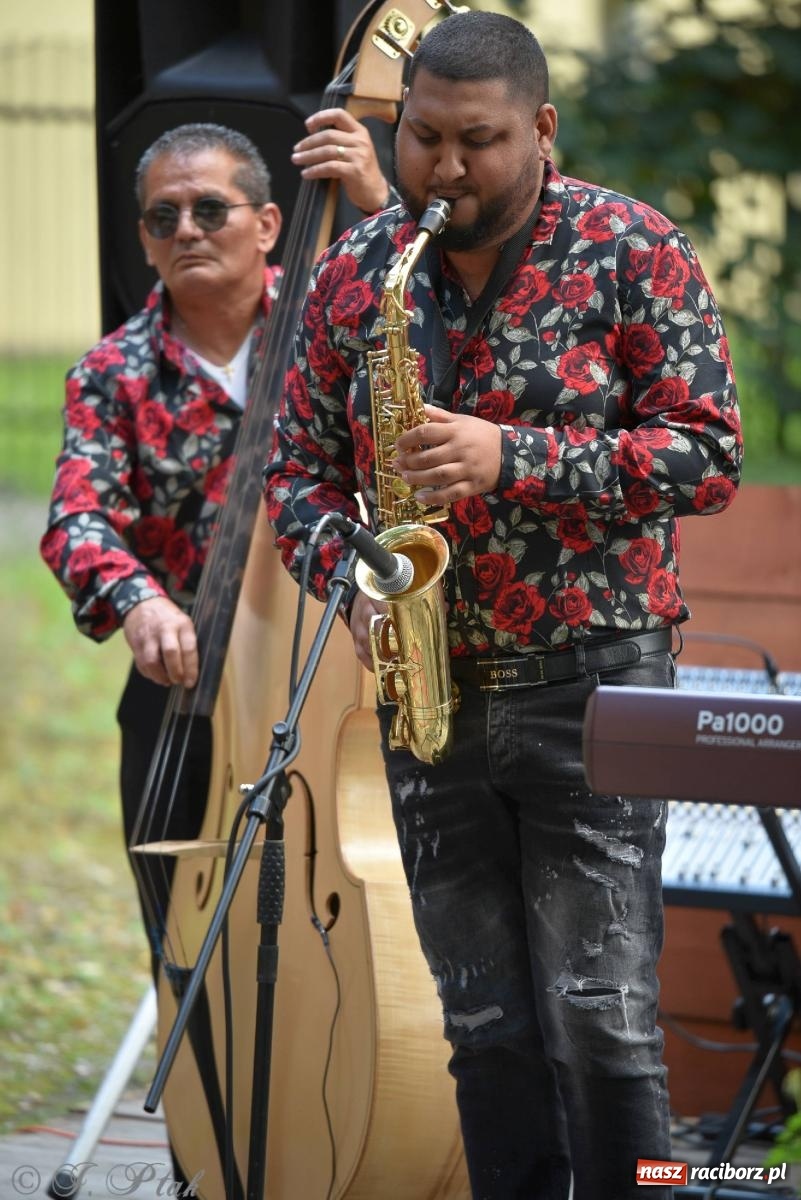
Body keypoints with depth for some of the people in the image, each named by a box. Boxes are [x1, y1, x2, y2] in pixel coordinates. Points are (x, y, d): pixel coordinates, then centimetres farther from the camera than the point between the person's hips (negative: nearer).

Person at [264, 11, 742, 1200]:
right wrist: (350, 585, -8)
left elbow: (707, 451, -9)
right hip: (428, 691, 4)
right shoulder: (352, 273, 7)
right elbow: (300, 467, 12)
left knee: (601, 1016, -8)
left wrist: (512, 460, -20)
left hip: (592, 682, -4)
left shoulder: (632, 251, -4)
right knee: (485, 1028, 8)